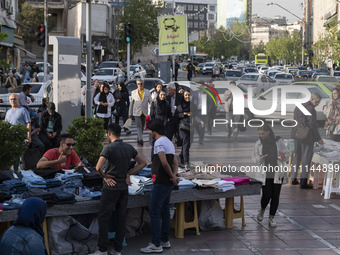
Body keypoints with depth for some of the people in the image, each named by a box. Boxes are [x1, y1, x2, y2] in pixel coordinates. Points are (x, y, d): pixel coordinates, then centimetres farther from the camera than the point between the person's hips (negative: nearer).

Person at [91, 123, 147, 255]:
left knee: (103, 218, 1)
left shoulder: (109, 148, -13)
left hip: (111, 187, -6)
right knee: (121, 218, 9)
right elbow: (143, 162, 11)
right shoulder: (129, 147, 6)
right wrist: (128, 173, 6)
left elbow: (98, 167, -23)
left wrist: (105, 176, -6)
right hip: (124, 187, 6)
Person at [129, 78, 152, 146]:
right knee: (139, 126, -14)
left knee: (142, 127, 9)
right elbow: (131, 103, 9)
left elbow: (151, 102, 4)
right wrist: (130, 113, 10)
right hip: (137, 112, -2)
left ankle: (138, 140, 22)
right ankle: (140, 140, -23)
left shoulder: (147, 92, 6)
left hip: (144, 112, 2)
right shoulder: (133, 92, 5)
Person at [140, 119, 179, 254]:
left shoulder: (159, 143, -16)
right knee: (164, 211, 15)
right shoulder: (169, 142, 16)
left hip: (160, 183, -10)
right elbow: (175, 163, 12)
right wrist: (174, 176, -4)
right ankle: (165, 240, 22)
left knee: (154, 212, -7)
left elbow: (164, 163, -24)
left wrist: (172, 177, -11)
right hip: (168, 184, 10)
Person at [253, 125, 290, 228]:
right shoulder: (258, 144, 4)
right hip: (265, 174, 0)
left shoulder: (278, 141, 0)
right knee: (266, 195, -7)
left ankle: (271, 218, 13)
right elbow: (254, 159, 7)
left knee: (275, 195, 2)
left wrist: (283, 157, -17)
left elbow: (287, 154, 6)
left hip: (277, 173, 0)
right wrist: (260, 158, -16)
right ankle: (262, 210, 25)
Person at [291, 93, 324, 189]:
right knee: (306, 158, 0)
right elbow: (312, 125, -18)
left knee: (297, 156, 19)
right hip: (307, 137, -8)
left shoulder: (298, 107, 10)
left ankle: (294, 178, 25)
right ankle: (303, 182, 1)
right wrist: (318, 139, -11)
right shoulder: (311, 109, -17)